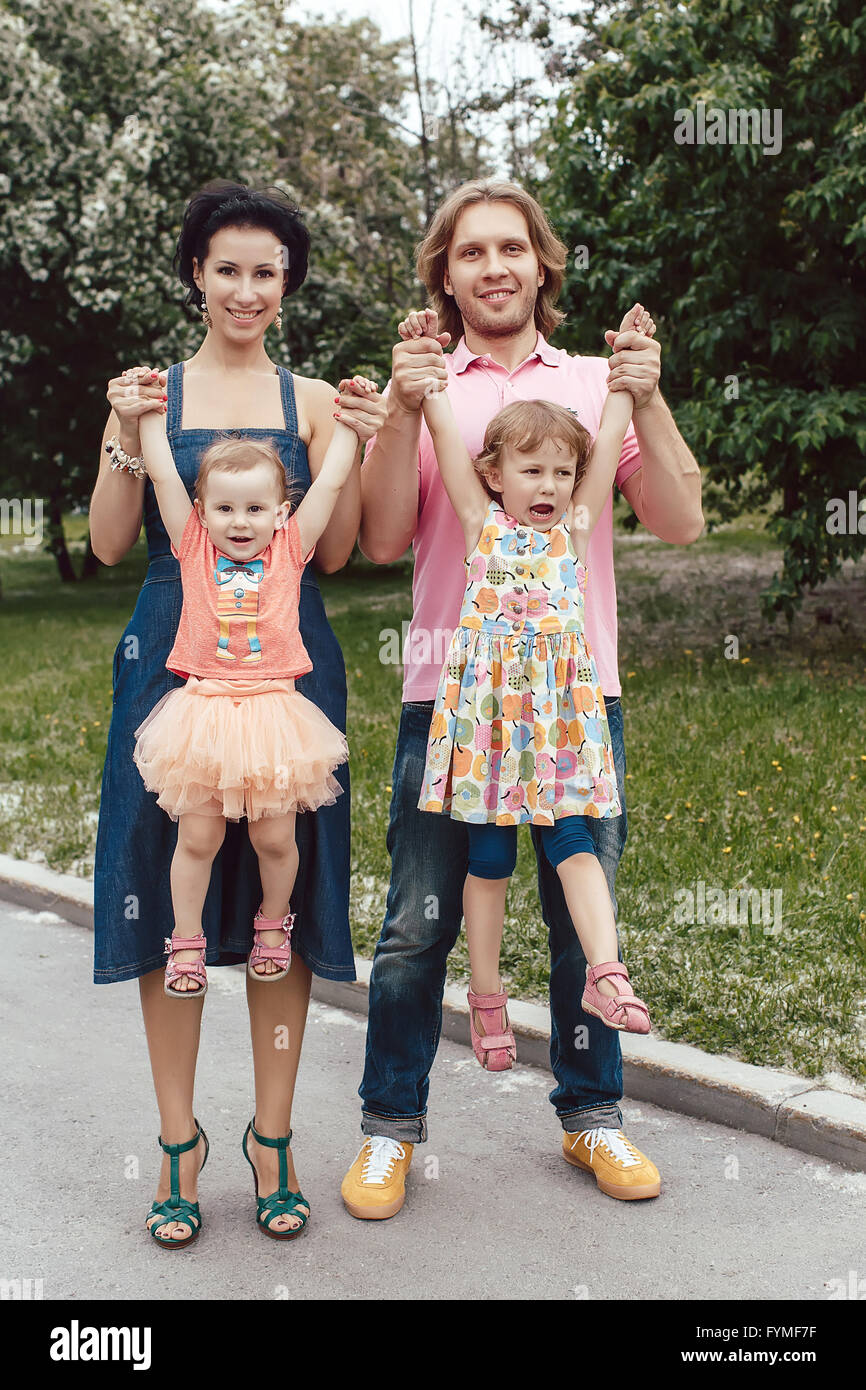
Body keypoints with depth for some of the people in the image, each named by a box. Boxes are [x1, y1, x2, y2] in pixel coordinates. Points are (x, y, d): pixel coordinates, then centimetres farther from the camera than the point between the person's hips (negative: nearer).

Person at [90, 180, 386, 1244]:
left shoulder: (311, 399, 9)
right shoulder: (153, 390, 8)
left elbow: (332, 554, 4)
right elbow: (110, 545, 2)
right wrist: (124, 436, -10)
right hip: (173, 652, 0)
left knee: (284, 885, 2)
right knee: (168, 877, 1)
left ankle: (273, 1132, 16)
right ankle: (178, 1135, 15)